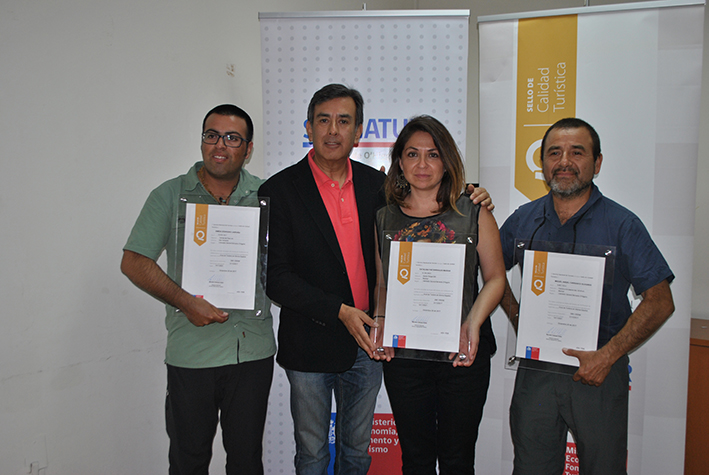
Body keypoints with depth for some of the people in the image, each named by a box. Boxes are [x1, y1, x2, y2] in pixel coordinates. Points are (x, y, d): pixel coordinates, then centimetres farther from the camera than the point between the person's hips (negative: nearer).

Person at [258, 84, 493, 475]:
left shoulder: (375, 184, 2)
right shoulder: (279, 190, -10)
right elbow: (275, 277, -14)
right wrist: (339, 311, -22)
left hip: (367, 340, 3)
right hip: (311, 346, -3)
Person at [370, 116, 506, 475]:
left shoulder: (473, 214, 0)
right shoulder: (383, 219, 6)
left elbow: (495, 278, 3)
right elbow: (381, 284, 12)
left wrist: (473, 323, -12)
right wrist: (380, 321, -6)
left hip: (463, 355, -1)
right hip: (402, 356, 2)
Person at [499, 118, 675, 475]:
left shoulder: (622, 225, -7)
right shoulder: (523, 220, 3)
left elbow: (660, 303, -8)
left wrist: (606, 356, -16)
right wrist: (517, 316, 1)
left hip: (599, 373, -2)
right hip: (534, 369, 3)